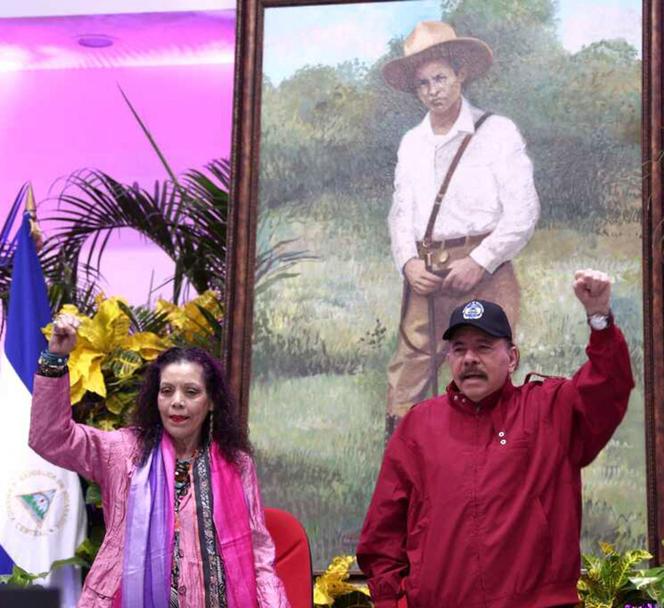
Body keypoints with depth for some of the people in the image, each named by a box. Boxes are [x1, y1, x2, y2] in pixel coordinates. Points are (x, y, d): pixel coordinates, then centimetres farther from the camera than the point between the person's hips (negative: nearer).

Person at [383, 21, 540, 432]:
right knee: (408, 375, 0)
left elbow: (524, 210, -5)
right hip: (425, 276, 5)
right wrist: (408, 261, -3)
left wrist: (479, 262, -12)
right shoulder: (411, 143, 17)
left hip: (483, 274, -4)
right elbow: (401, 211, 16)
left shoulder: (498, 132, 0)